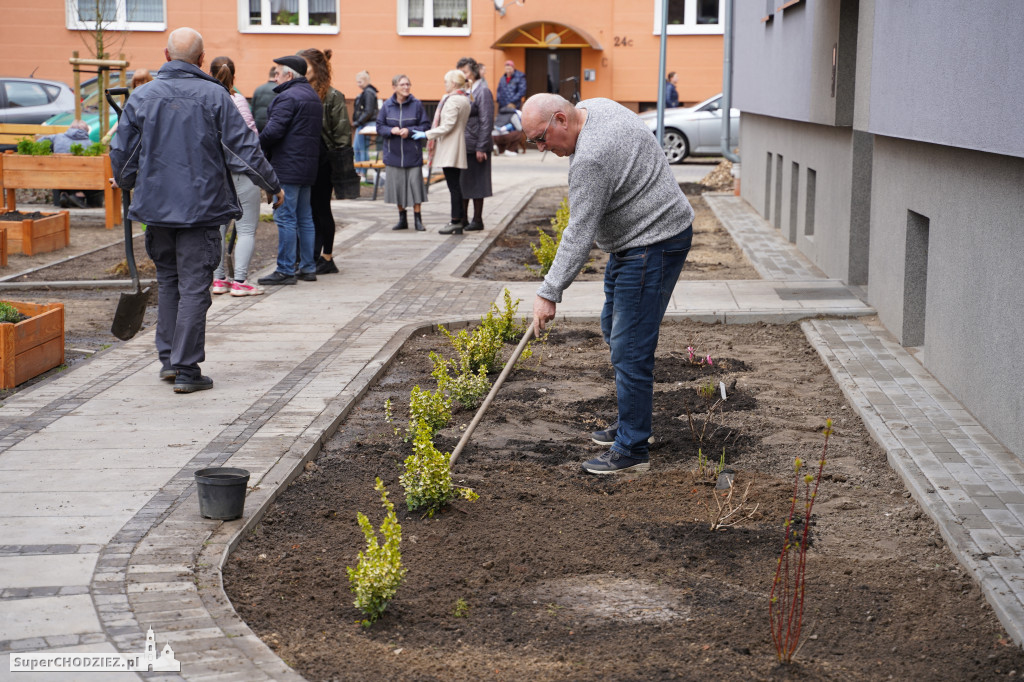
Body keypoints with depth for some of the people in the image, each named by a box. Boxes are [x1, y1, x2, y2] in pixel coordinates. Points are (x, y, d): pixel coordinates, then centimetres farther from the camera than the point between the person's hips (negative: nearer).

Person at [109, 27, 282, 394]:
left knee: (168, 281, 18)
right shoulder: (214, 96, -6)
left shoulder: (142, 96, 2)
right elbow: (245, 148, -6)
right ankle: (186, 369, 0)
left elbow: (122, 154, 8)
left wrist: (125, 183, 29)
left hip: (156, 208, 3)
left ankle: (168, 359, 20)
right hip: (201, 208, -3)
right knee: (194, 287, 0)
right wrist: (273, 185, 7)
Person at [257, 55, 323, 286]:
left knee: (285, 218, -7)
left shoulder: (287, 97, -13)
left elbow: (273, 130, -21)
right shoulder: (313, 96, 17)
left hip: (288, 167, -10)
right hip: (308, 167, 10)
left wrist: (259, 146, -2)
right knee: (304, 217, 13)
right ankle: (308, 267, 16)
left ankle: (285, 270, -6)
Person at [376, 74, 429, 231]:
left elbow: (425, 126, -1)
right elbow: (379, 127, 5)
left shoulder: (417, 104, -3)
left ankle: (417, 219, 5)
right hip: (393, 153, 2)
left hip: (412, 153, -2)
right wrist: (392, 130, -14)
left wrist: (410, 131, -16)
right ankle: (402, 219, 17)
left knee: (415, 183, -4)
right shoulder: (387, 105, 1)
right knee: (397, 185, 5)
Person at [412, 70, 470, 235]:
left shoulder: (453, 101, -16)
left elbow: (448, 126, -20)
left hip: (450, 149, -10)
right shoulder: (464, 98, 14)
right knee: (455, 184, 13)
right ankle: (460, 218, 17)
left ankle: (456, 222, -5)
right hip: (454, 149, 10)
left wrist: (426, 134, -14)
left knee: (453, 185, -7)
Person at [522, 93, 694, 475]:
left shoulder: (591, 158, -27)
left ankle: (632, 450, -4)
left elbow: (580, 236, -26)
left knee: (629, 349, -10)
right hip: (633, 238, 12)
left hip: (653, 244, -12)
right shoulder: (594, 107, 4)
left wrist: (549, 293, -22)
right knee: (613, 330, 20)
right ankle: (630, 425, 31)